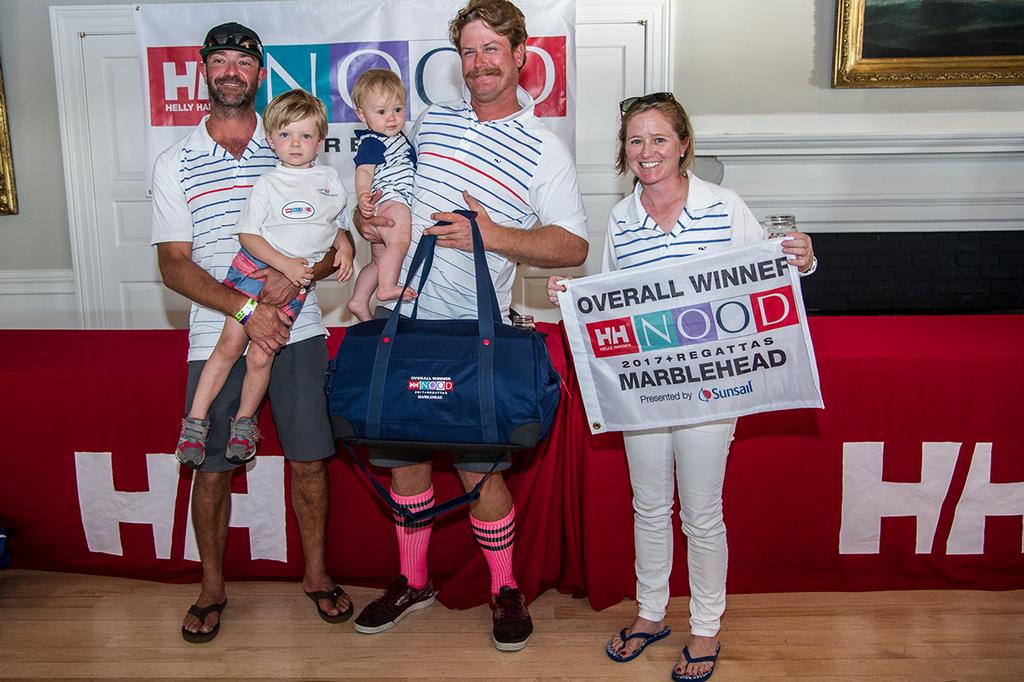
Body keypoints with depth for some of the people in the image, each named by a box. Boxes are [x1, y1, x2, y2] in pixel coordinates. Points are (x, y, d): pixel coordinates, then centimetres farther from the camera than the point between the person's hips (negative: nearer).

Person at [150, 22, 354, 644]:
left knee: (309, 459, 5)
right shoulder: (176, 163, 6)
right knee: (213, 469, 5)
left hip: (296, 331, 1)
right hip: (217, 336, 0)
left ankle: (317, 573, 24)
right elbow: (174, 265, -1)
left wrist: (295, 274, -15)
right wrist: (246, 307, -15)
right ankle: (212, 588, 25)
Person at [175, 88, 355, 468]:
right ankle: (195, 420, 8)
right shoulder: (268, 183, -1)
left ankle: (244, 422, 19)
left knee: (260, 356, -2)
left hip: (296, 281, 2)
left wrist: (344, 247, 3)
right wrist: (284, 263, -15)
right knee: (230, 344, -4)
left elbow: (336, 225, 24)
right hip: (256, 267, -2)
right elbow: (247, 234, -5)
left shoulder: (331, 180, 11)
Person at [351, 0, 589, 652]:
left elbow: (575, 246, -5)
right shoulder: (430, 120, 12)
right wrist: (369, 217, 2)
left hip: (473, 330, -4)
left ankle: (506, 588, 23)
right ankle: (413, 580, 31)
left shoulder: (545, 148, -1)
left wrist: (495, 236, -18)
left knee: (478, 467, 1)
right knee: (406, 454, 12)